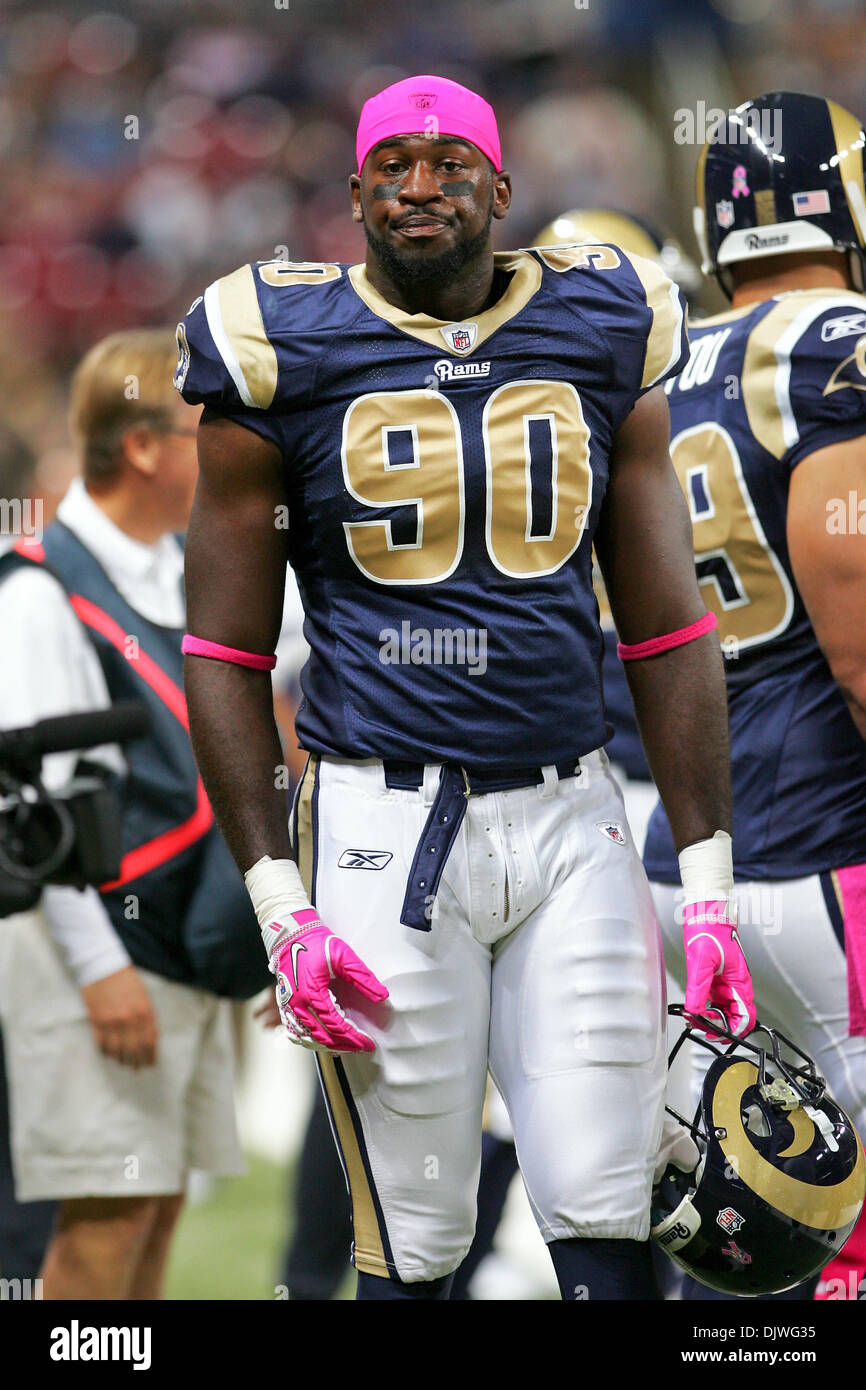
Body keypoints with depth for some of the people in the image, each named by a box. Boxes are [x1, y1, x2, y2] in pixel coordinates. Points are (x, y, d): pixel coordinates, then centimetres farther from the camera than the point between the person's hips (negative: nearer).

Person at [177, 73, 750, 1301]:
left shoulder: (599, 341, 7)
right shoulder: (286, 357, 0)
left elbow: (667, 632, 11)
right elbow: (226, 655, 3)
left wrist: (709, 889, 6)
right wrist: (279, 906, -5)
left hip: (570, 820, 2)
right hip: (382, 822, -2)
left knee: (608, 1237, -2)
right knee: (413, 1251, 0)